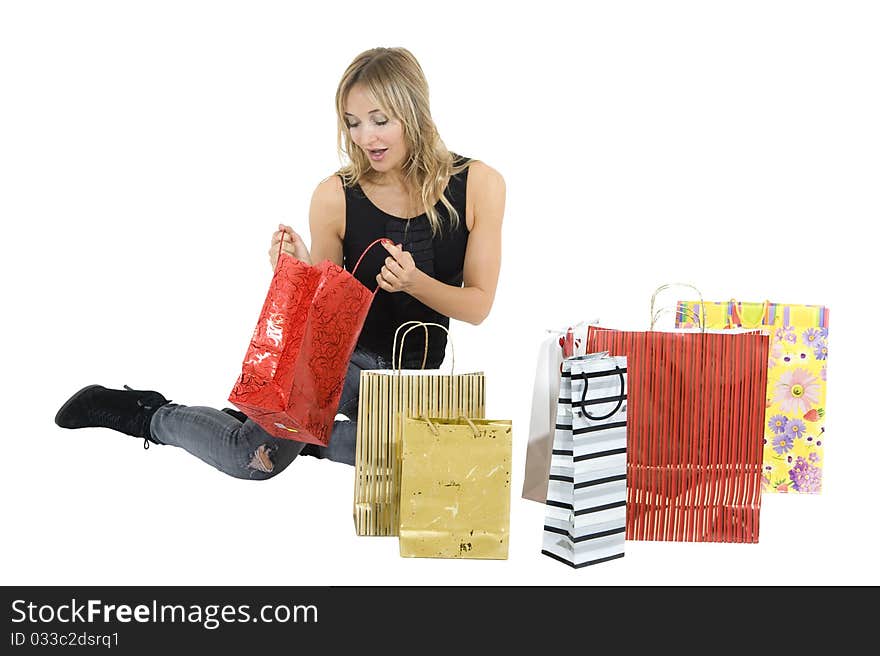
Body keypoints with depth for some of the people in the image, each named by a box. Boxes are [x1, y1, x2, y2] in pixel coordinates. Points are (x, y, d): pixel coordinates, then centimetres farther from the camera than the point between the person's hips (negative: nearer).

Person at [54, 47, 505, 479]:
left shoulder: (479, 185, -12)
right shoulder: (335, 195, -14)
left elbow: (478, 306, -8)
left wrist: (414, 282, -27)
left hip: (415, 367, 3)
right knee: (258, 459, -24)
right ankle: (151, 416, 6)